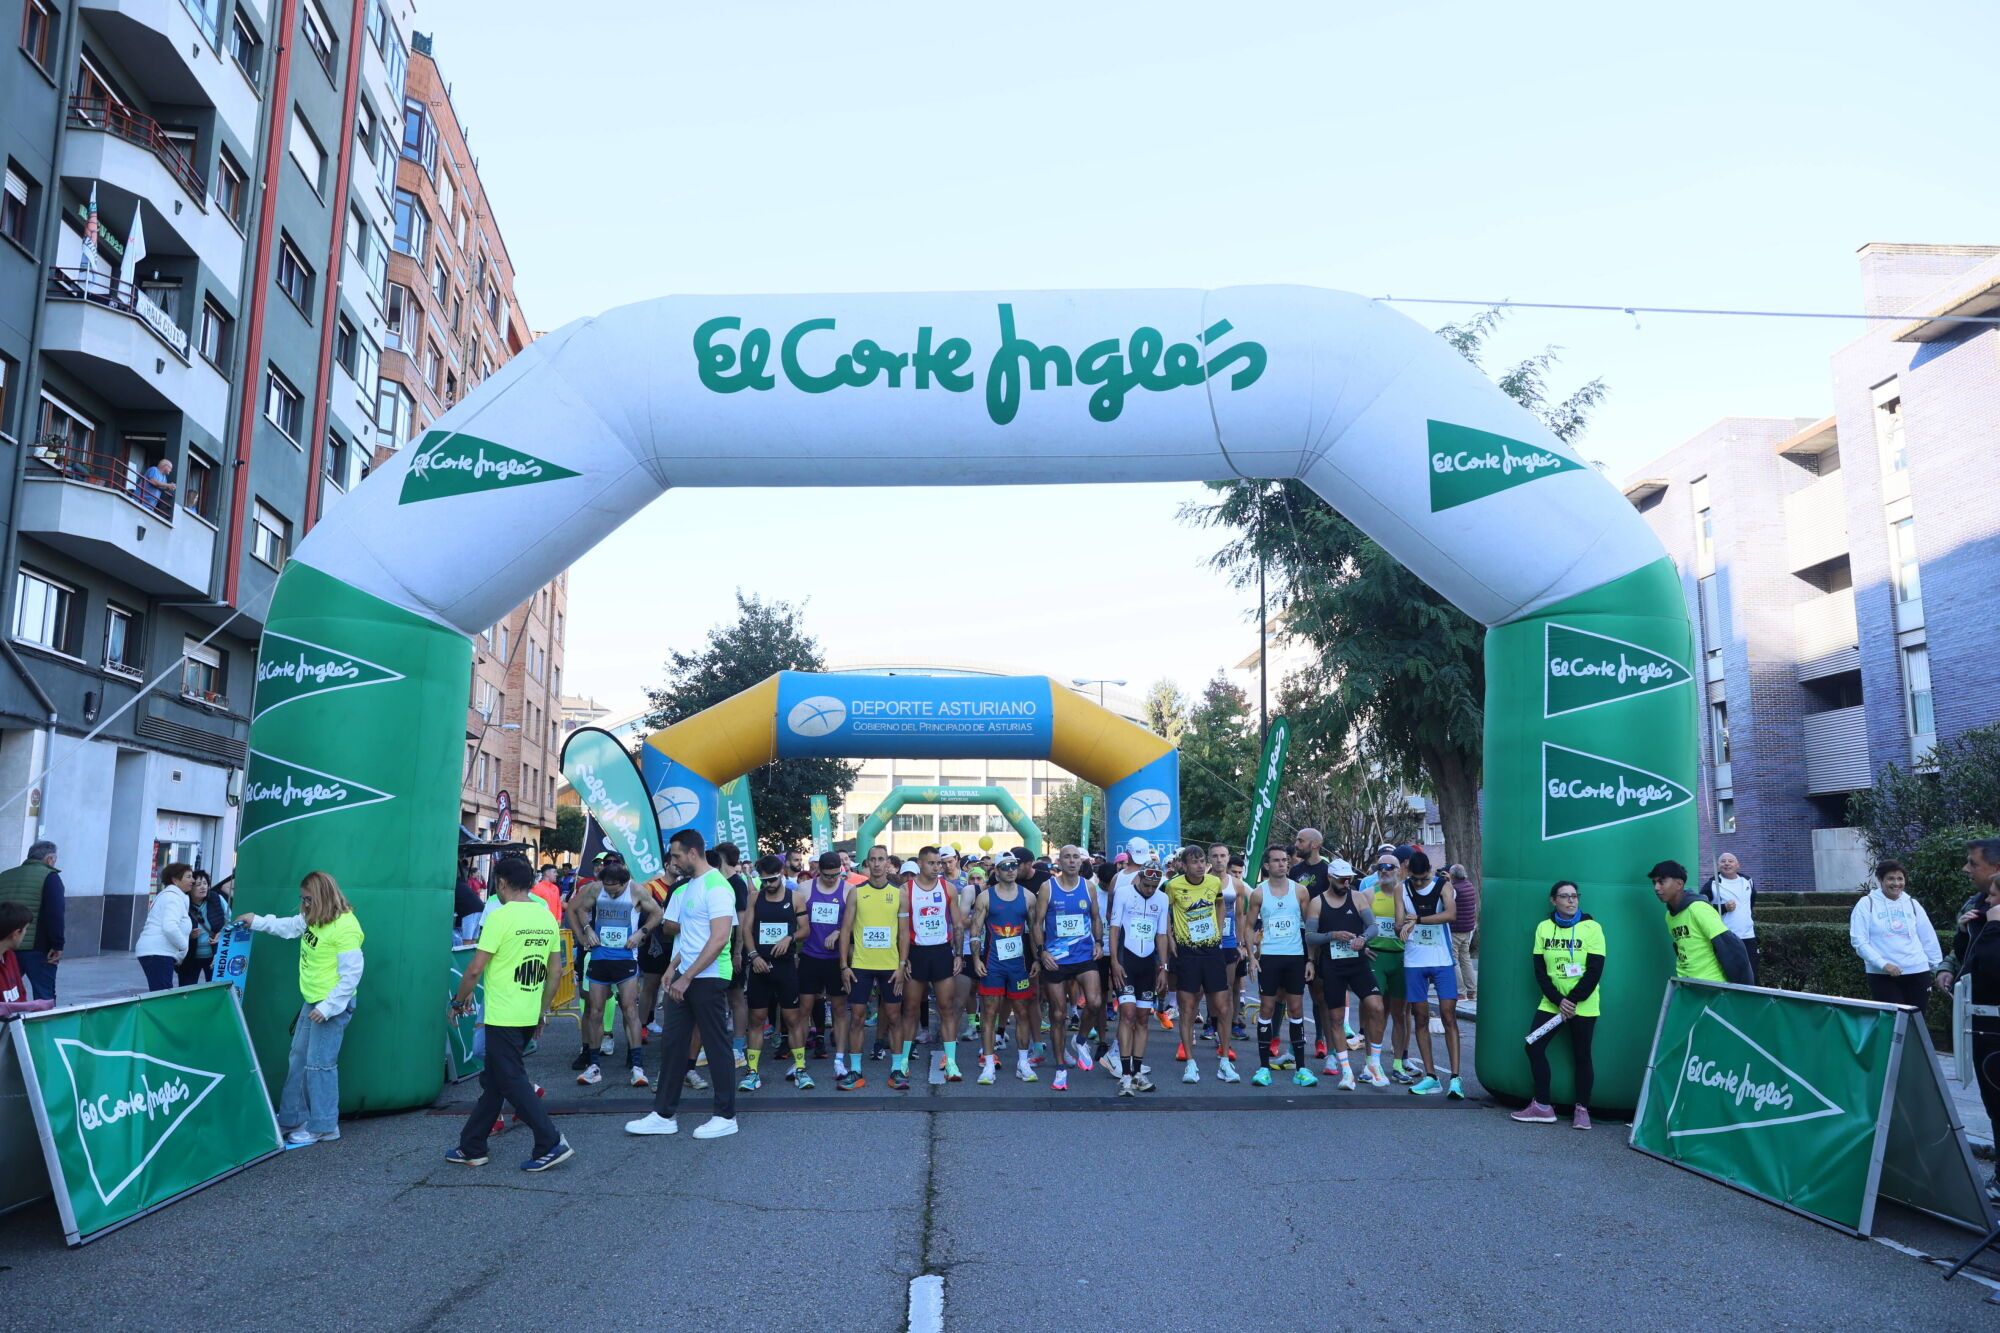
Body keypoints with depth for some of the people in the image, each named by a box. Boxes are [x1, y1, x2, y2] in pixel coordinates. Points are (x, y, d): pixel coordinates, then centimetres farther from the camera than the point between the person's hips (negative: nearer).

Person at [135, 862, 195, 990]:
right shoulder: (175, 897, -9)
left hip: (154, 951, 11)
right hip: (158, 953, -11)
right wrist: (184, 946, -11)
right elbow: (170, 927, -24)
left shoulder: (167, 894, 25)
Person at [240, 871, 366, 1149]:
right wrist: (257, 921, 32)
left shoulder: (345, 927, -23)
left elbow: (352, 974, -24)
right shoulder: (313, 919, 6)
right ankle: (292, 1119, 30)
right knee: (298, 1060, 17)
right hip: (311, 1001, 10)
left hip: (332, 1005, -10)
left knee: (319, 1064, -4)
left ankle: (323, 1127, 6)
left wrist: (328, 1007, -23)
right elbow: (289, 926, 30)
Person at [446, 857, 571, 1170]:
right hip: (530, 1016, 7)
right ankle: (472, 1147, 25)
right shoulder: (547, 917, 6)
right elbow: (555, 971, 11)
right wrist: (542, 1011, 20)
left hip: (503, 1016, -7)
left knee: (512, 1082, 0)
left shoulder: (500, 916, -14)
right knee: (492, 1081, 17)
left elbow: (475, 969, -14)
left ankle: (551, 1144, -4)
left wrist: (459, 1000, 2)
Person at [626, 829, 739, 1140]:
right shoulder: (689, 887, 13)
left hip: (709, 978, -9)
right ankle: (663, 1114, 19)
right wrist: (674, 966, 11)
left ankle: (726, 1116, 12)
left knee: (716, 1045, 1)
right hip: (686, 976, 9)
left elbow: (719, 939, -24)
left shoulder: (716, 885, -17)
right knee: (671, 1043, 11)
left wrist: (687, 977, -22)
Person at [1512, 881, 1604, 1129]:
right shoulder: (1544, 927, 3)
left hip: (1583, 1005, -3)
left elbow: (1594, 971, -9)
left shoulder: (1591, 927, -6)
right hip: (1551, 1003, 3)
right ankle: (1543, 1106, 7)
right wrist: (1558, 1000, -10)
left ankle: (1582, 1109, 16)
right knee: (1534, 1047, -3)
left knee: (1581, 1056, 2)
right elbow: (1540, 970, 1)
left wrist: (1572, 1000, -14)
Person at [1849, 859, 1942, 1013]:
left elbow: (1929, 938, 17)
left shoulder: (1912, 904, 11)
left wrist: (1938, 967, 15)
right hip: (1883, 975, -4)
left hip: (1918, 972, 4)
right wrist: (1883, 964, -17)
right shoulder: (1867, 904, -3)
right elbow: (1859, 941, -8)